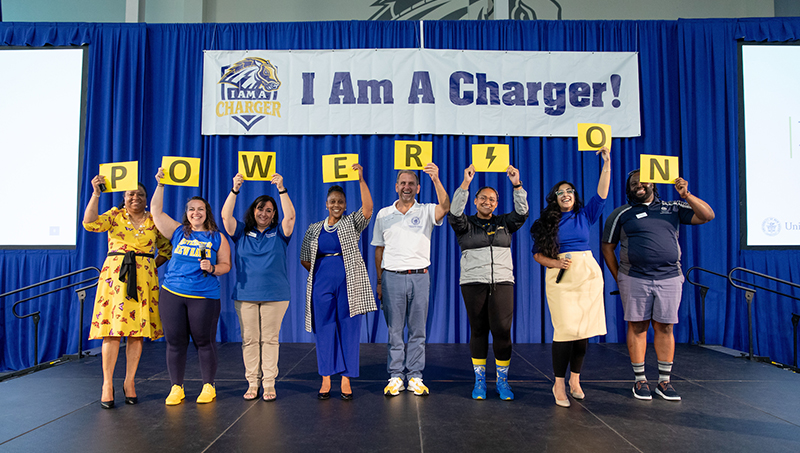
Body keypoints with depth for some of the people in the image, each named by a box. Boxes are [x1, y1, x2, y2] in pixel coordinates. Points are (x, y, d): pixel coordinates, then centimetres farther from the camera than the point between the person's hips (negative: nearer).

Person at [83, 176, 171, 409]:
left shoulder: (154, 221, 12)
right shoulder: (115, 215, 7)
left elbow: (166, 249, 18)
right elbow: (90, 223, -12)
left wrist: (152, 265, 5)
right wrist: (96, 193, -14)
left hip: (144, 279, 2)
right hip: (115, 275, -2)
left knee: (137, 332, 3)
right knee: (113, 330, -4)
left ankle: (129, 381, 16)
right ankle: (107, 384, 7)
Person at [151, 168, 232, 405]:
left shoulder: (217, 238, 5)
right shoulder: (178, 232, 10)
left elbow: (226, 265, 6)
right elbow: (156, 211, 7)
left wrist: (212, 268, -14)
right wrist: (160, 185, 0)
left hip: (205, 296, -2)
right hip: (172, 294, 2)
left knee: (204, 341, 2)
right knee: (175, 341, 6)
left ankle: (208, 386, 17)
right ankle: (177, 388, 19)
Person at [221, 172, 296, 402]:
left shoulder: (278, 233, 8)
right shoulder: (241, 232, 9)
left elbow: (290, 215, -8)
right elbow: (225, 216, -4)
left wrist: (281, 189, -17)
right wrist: (235, 190, -15)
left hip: (275, 296, -1)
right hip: (245, 296, 1)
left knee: (270, 339, 2)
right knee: (249, 339, 4)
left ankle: (269, 383, 9)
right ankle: (252, 383, 14)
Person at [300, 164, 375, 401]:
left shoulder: (352, 223, 5)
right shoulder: (314, 229, 12)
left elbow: (367, 209, -14)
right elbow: (304, 259, 16)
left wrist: (361, 179, -20)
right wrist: (322, 272, 6)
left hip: (348, 283, -2)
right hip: (322, 283, 2)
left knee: (348, 329, 0)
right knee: (324, 329, 4)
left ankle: (346, 381, 9)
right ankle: (326, 380, 13)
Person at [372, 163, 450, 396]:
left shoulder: (426, 212, 4)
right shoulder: (384, 214, 8)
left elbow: (445, 207, -18)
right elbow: (379, 250, 11)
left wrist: (436, 180, -31)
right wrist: (379, 281, 7)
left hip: (419, 277, 0)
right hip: (393, 277, 1)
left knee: (418, 330, 5)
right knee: (394, 330, 4)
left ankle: (415, 377, 15)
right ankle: (395, 377, 14)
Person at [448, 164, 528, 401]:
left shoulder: (504, 223, 13)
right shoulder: (466, 225, 7)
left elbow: (522, 213, -2)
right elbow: (454, 213, -12)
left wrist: (517, 185, -13)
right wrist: (465, 183, -21)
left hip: (502, 283, 1)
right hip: (473, 284, -1)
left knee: (502, 331, -5)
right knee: (478, 331, 3)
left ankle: (502, 380, 11)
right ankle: (480, 380, 16)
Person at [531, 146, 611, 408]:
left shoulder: (584, 216, 11)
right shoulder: (547, 222, 7)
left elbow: (602, 194, 0)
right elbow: (537, 254, 6)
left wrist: (607, 163, -6)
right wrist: (556, 263, -11)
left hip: (588, 274, 2)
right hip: (560, 278, -2)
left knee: (584, 329, 3)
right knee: (565, 329, -9)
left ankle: (575, 380, 17)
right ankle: (559, 383, 1)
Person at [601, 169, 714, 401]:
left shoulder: (672, 208, 12)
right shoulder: (621, 214, 6)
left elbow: (707, 216, 6)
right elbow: (607, 247, 8)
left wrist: (686, 196, -7)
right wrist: (619, 278, 4)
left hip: (669, 278, 2)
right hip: (635, 279, -1)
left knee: (664, 328, 6)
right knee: (637, 327, 2)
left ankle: (664, 381, 15)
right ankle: (640, 380, 13)